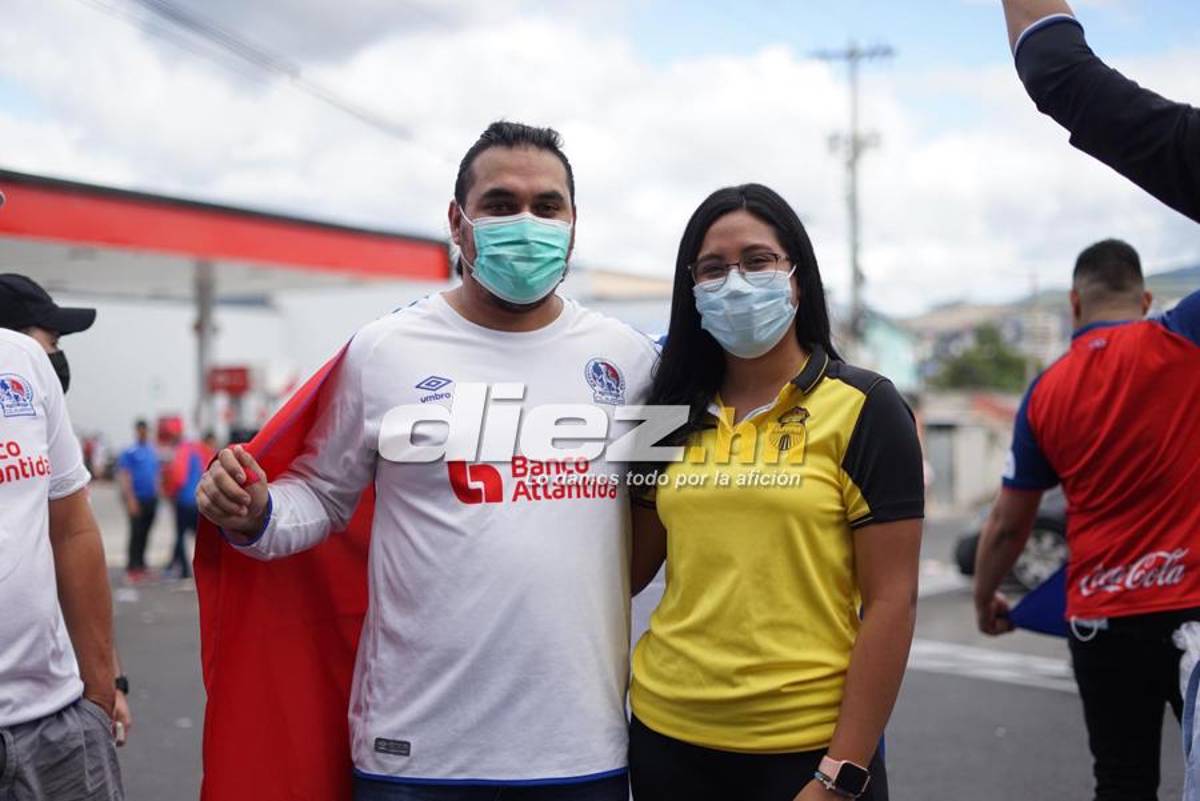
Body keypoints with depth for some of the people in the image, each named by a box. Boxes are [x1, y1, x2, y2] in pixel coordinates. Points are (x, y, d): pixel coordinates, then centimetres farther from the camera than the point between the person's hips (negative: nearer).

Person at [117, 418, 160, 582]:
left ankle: (140, 565, 19)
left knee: (145, 534, 10)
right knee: (136, 533, -8)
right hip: (137, 499, -6)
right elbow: (124, 477, -10)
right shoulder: (129, 452, -6)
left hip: (151, 499, 6)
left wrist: (156, 494, 13)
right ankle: (132, 568, -4)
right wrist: (130, 500, -17)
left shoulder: (153, 452, 13)